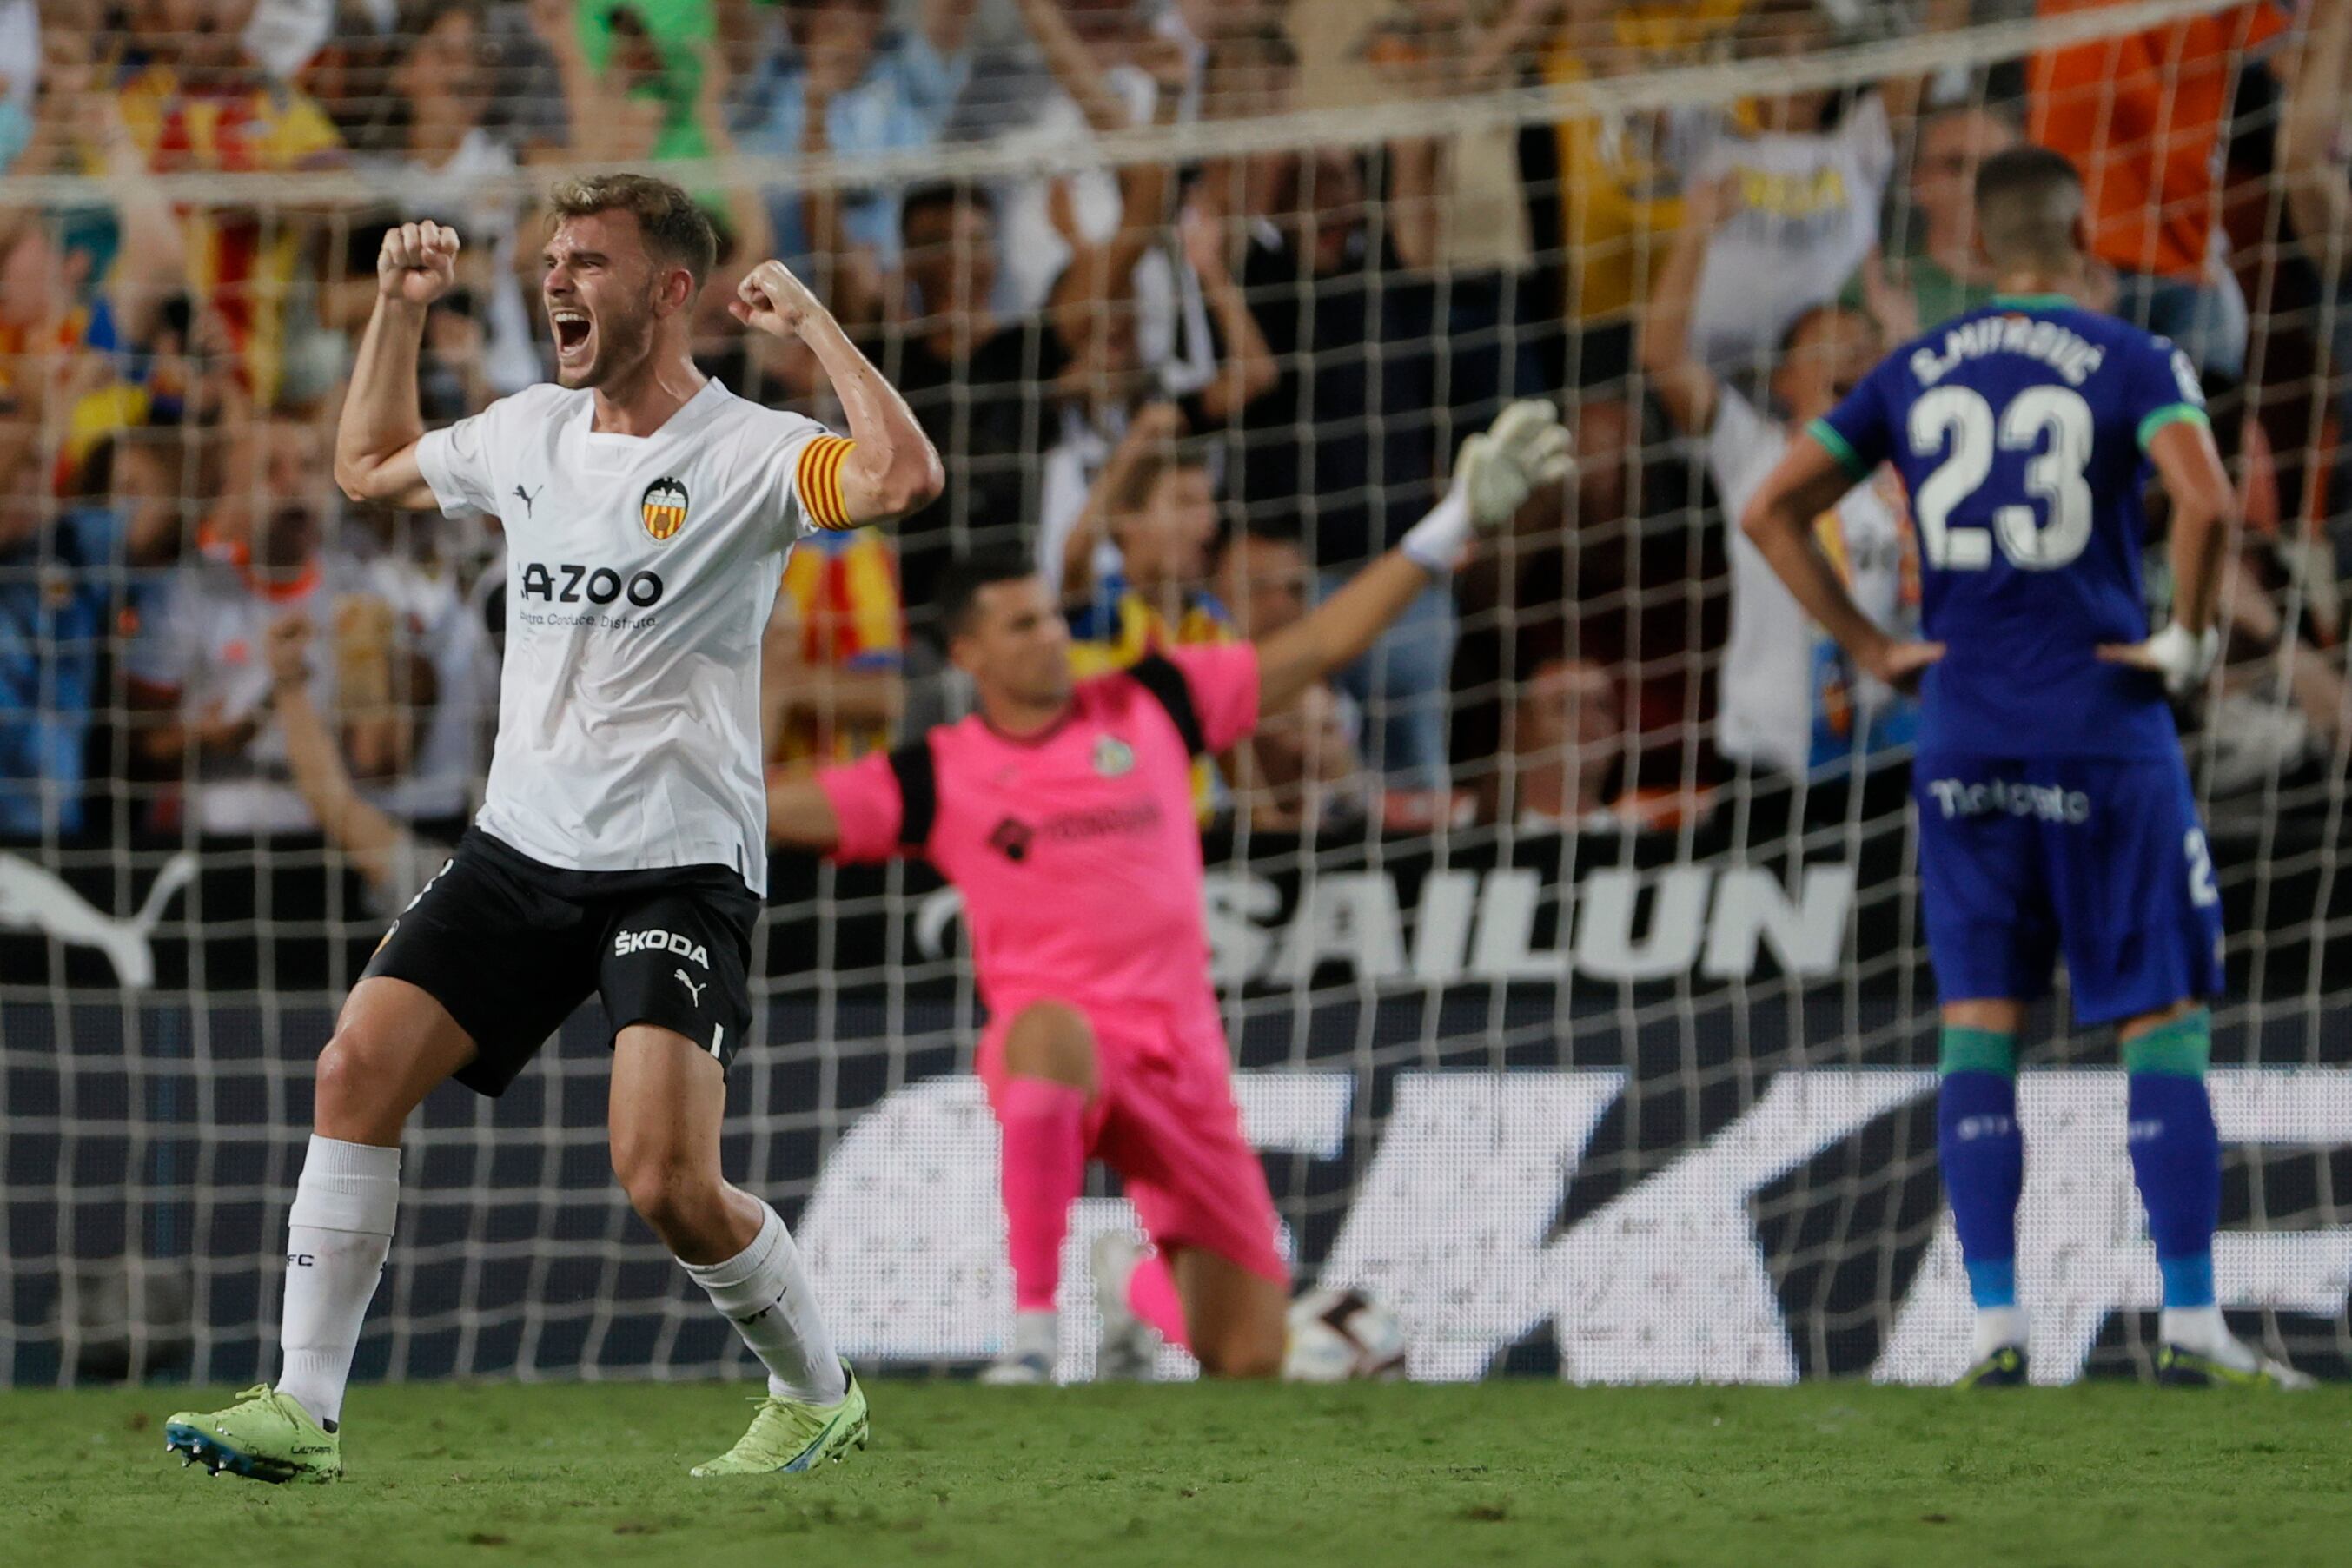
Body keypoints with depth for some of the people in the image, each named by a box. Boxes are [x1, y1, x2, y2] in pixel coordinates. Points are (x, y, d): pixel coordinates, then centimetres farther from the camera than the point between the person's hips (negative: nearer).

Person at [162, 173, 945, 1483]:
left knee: (668, 1180, -17)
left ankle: (819, 1396, 9)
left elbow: (904, 477, -29)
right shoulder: (531, 433, 11)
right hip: (521, 844, 6)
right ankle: (304, 1411, -3)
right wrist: (400, 309, 20)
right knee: (358, 1071, -8)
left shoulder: (744, 454, -9)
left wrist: (811, 322, -21)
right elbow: (369, 467, 30)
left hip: (680, 868, -6)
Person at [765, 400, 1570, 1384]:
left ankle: (1138, 1288, 39)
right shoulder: (939, 779, 0)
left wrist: (1450, 528, 7)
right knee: (1051, 1034, -45)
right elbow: (785, 811, -7)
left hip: (1179, 1056, 3)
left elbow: (1318, 645, 10)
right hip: (1063, 1038, -3)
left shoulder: (1147, 708, 7)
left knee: (1246, 1358, 0)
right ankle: (1032, 1328, -35)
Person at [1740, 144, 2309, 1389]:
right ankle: (2191, 1324, -1)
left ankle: (1994, 1325, 0)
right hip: (2104, 735, -3)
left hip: (1963, 739, 3)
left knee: (1978, 1031, 6)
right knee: (2163, 1027, 2)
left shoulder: (1913, 376, 8)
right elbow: (2207, 502, -22)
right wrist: (2187, 641, -8)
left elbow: (1771, 512, 6)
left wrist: (1871, 648, 7)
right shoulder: (2132, 365, -4)